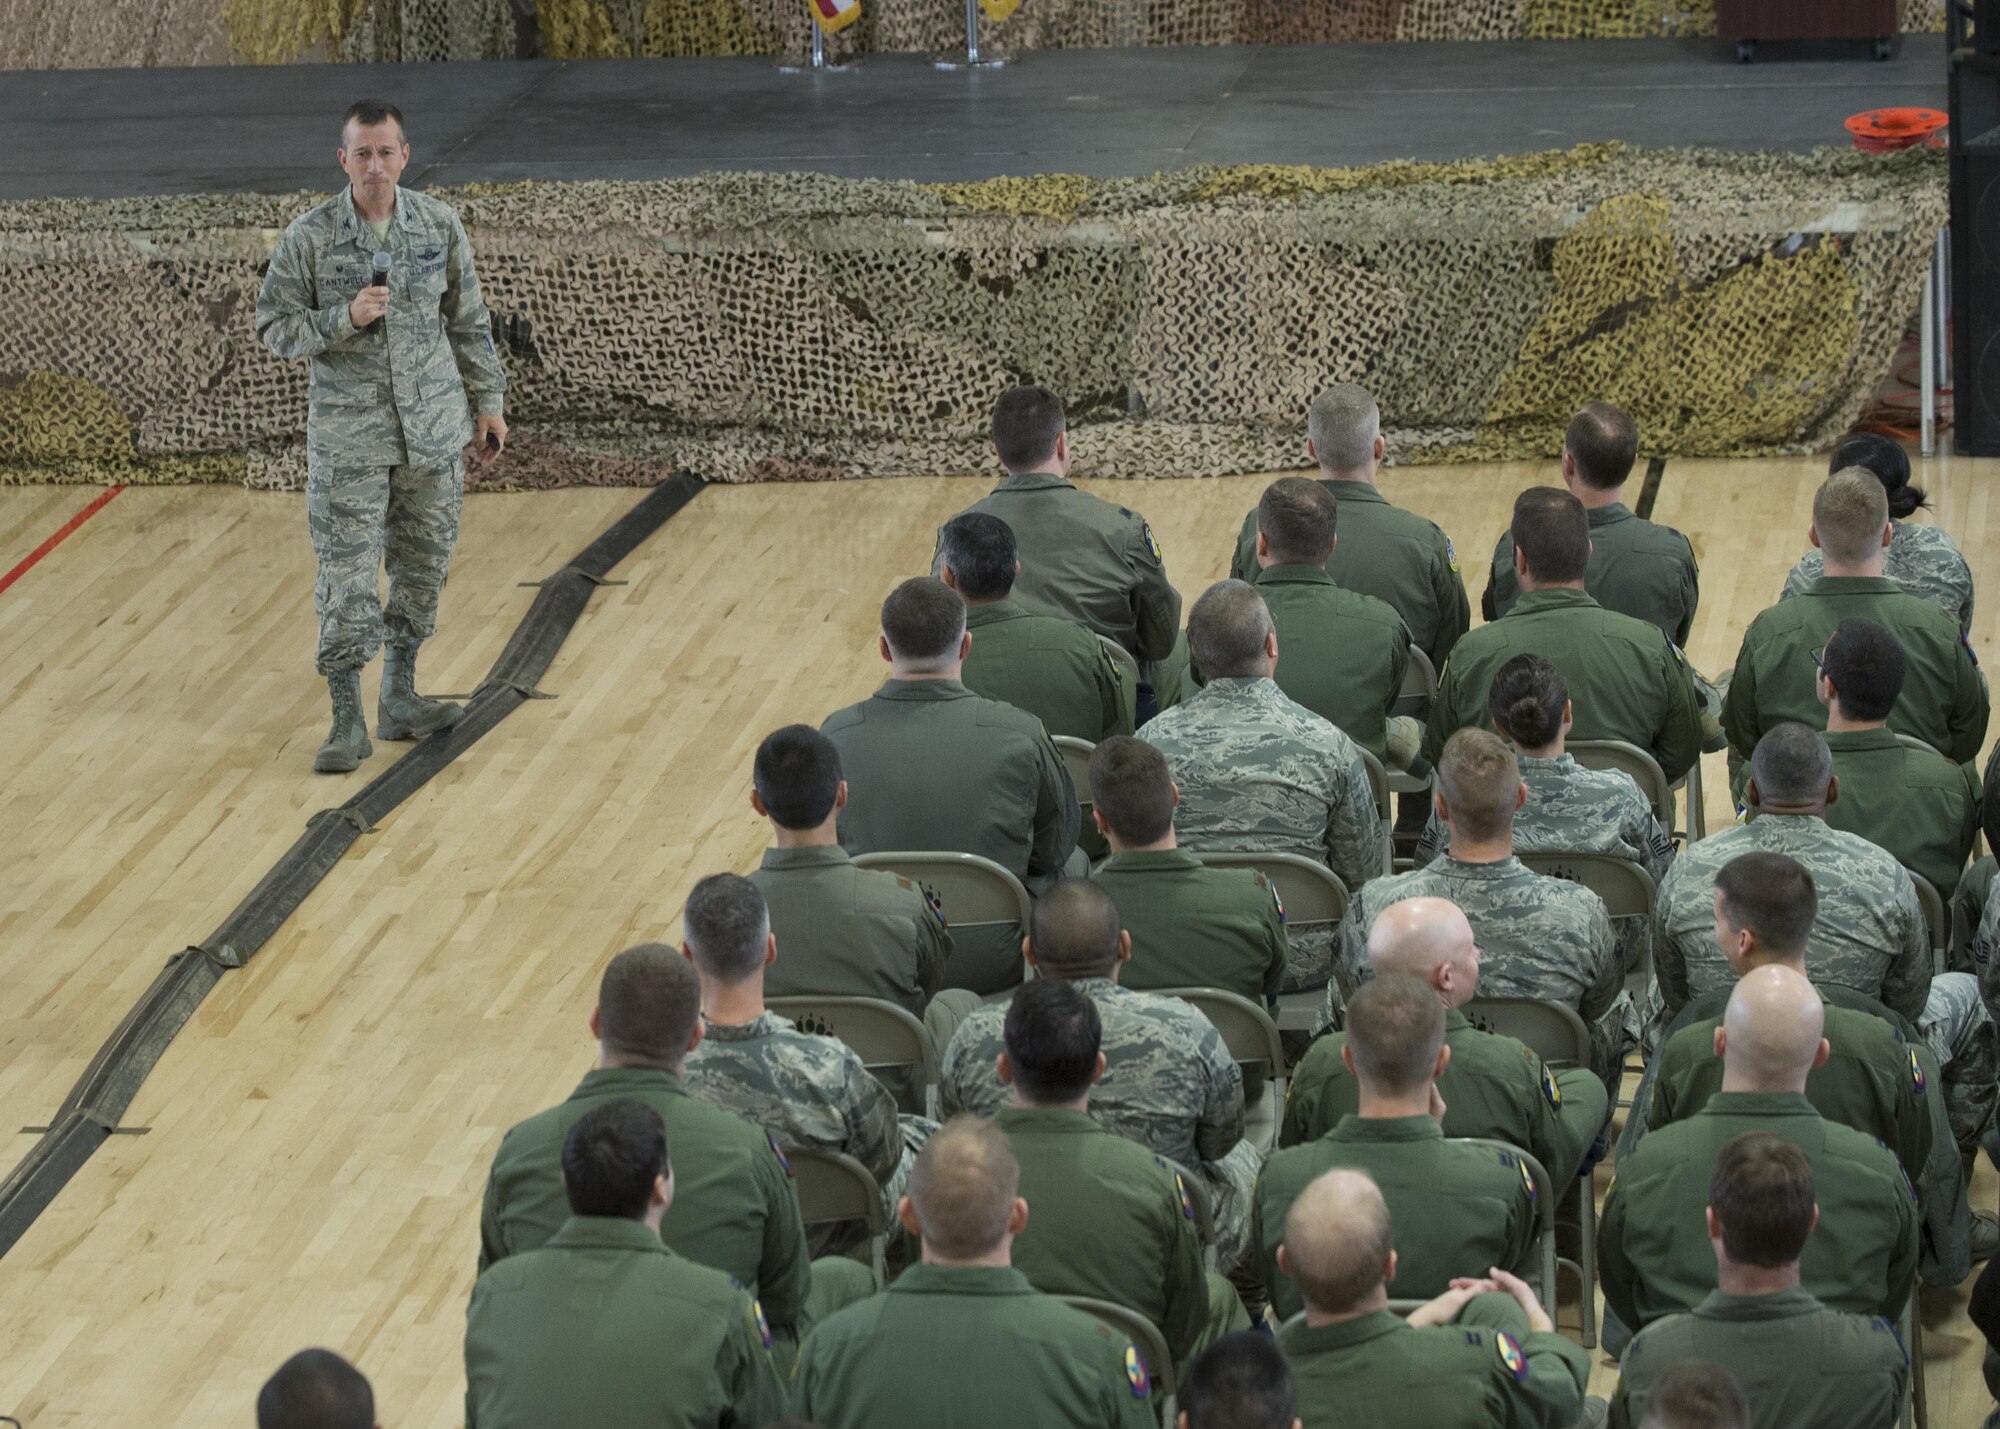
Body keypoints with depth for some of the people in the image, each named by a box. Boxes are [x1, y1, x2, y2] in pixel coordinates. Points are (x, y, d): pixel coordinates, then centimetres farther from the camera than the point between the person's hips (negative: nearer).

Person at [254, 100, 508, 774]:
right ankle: (348, 722, -1)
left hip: (433, 426, 3)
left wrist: (488, 400, 11)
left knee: (422, 565, 10)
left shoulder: (440, 225, 0)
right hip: (349, 433, -3)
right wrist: (345, 319, -20)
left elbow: (468, 319, 10)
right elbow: (274, 327, -4)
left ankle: (399, 698, 24)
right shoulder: (309, 237, -9)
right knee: (347, 575, -6)